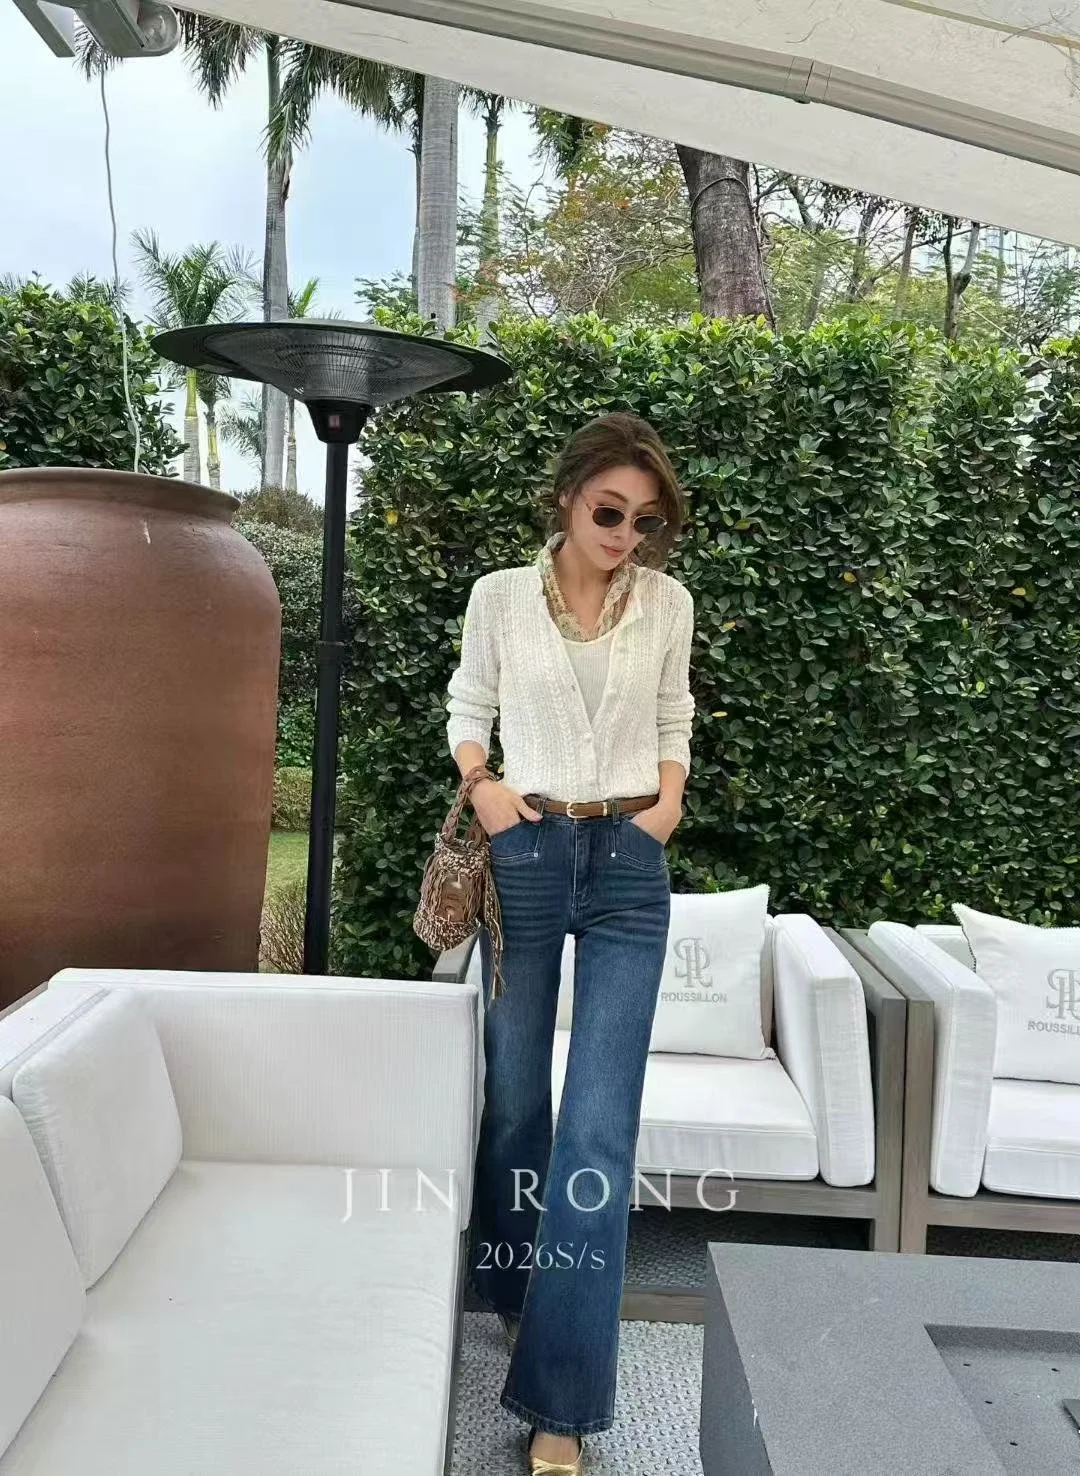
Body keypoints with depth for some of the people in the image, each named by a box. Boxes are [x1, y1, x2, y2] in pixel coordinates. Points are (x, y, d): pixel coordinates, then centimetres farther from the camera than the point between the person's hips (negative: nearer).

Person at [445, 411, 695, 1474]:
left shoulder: (668, 604, 4)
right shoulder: (500, 596, 1)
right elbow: (467, 707, 12)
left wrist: (670, 797, -1)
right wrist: (479, 786, -6)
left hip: (629, 867, 0)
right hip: (524, 856, 0)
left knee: (601, 1124, -6)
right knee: (513, 1100, 12)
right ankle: (512, 1294, 39)